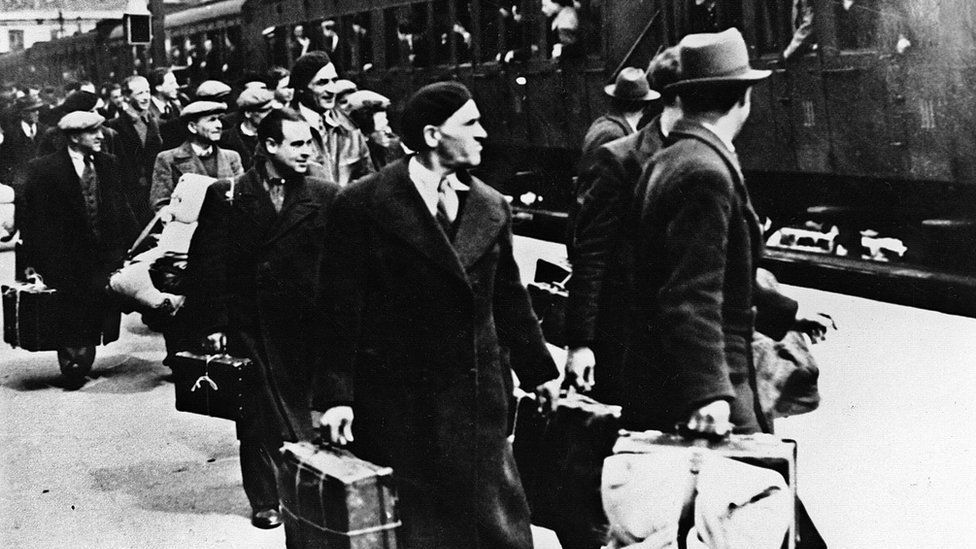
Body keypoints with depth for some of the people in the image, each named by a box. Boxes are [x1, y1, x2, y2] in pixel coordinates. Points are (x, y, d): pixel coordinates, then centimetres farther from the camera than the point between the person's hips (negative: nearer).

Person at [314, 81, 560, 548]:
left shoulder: (492, 208, 7)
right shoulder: (361, 207, -8)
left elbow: (508, 297, 15)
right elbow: (339, 308, -8)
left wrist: (539, 370, 17)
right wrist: (336, 395, -12)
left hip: (479, 399, 4)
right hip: (399, 403, -4)